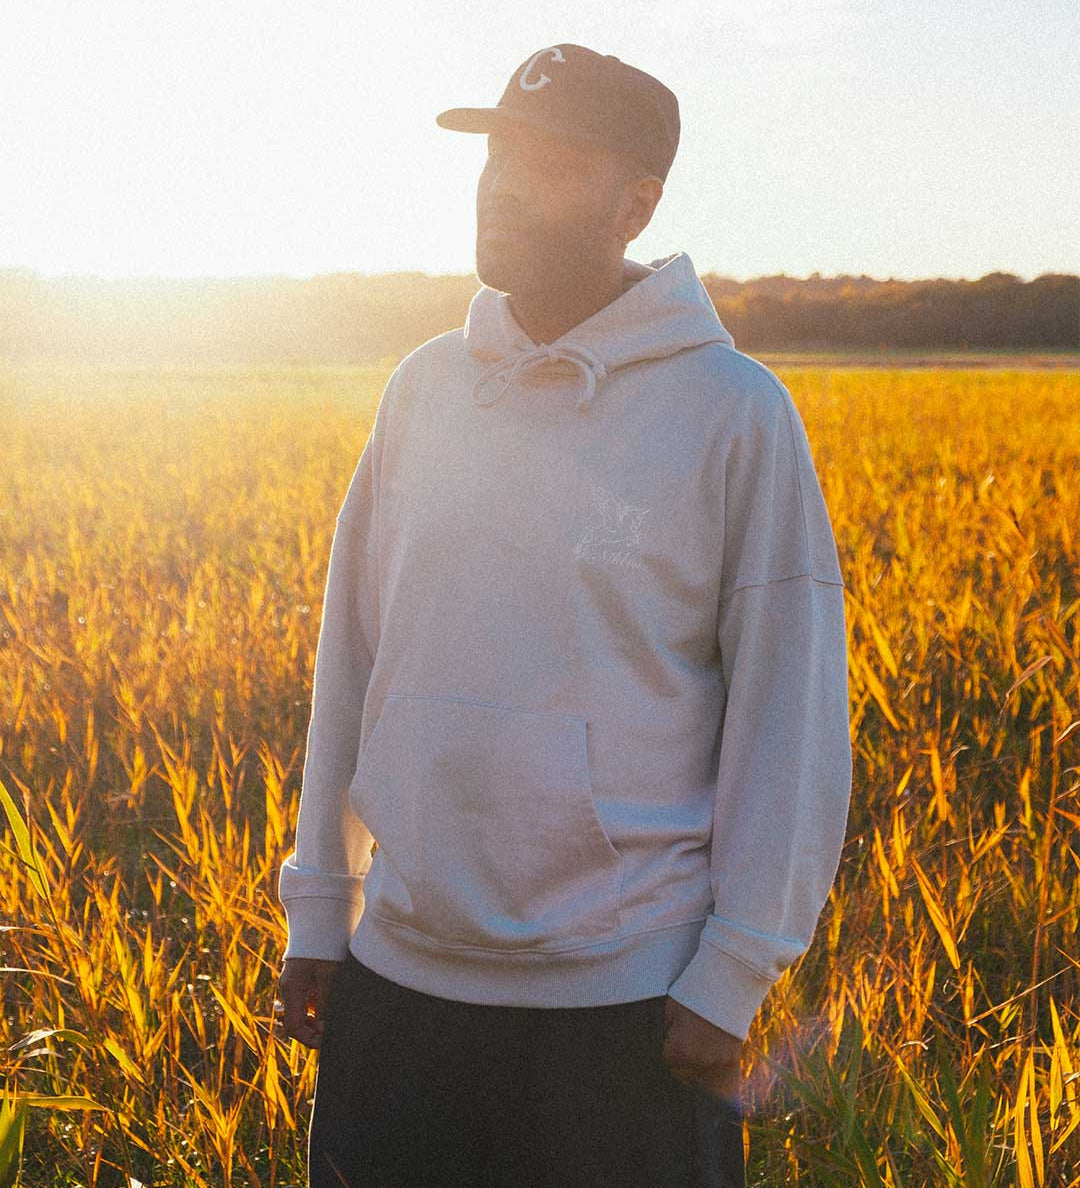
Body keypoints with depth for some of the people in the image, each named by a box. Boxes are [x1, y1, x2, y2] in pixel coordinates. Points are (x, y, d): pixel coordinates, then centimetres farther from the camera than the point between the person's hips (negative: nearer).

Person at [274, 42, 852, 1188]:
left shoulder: (735, 413, -7)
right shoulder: (424, 389, 6)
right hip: (398, 978, 4)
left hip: (626, 1004, -4)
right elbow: (351, 661, 11)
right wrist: (315, 909, 11)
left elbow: (790, 713, -7)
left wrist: (732, 980, -8)